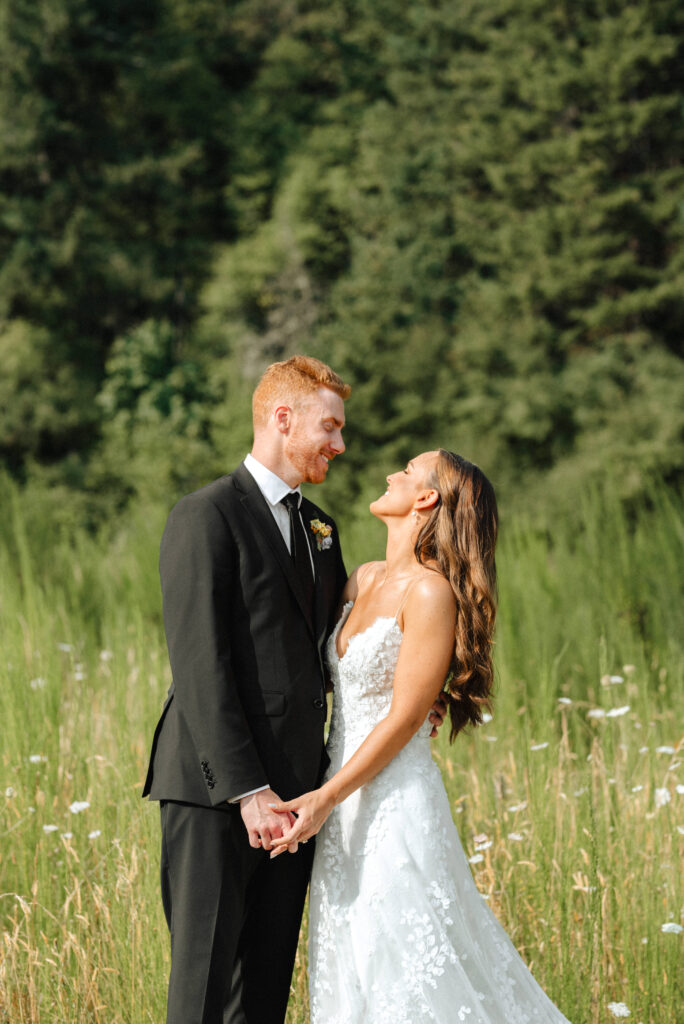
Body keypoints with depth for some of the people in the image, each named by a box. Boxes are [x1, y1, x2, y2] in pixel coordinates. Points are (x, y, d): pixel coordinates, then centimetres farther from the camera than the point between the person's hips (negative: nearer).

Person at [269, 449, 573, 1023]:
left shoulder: (432, 593, -14)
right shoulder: (364, 579, 10)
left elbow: (404, 718, -16)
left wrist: (326, 799, -18)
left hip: (396, 799, -8)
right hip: (345, 801, 8)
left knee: (406, 976, -5)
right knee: (353, 973, 11)